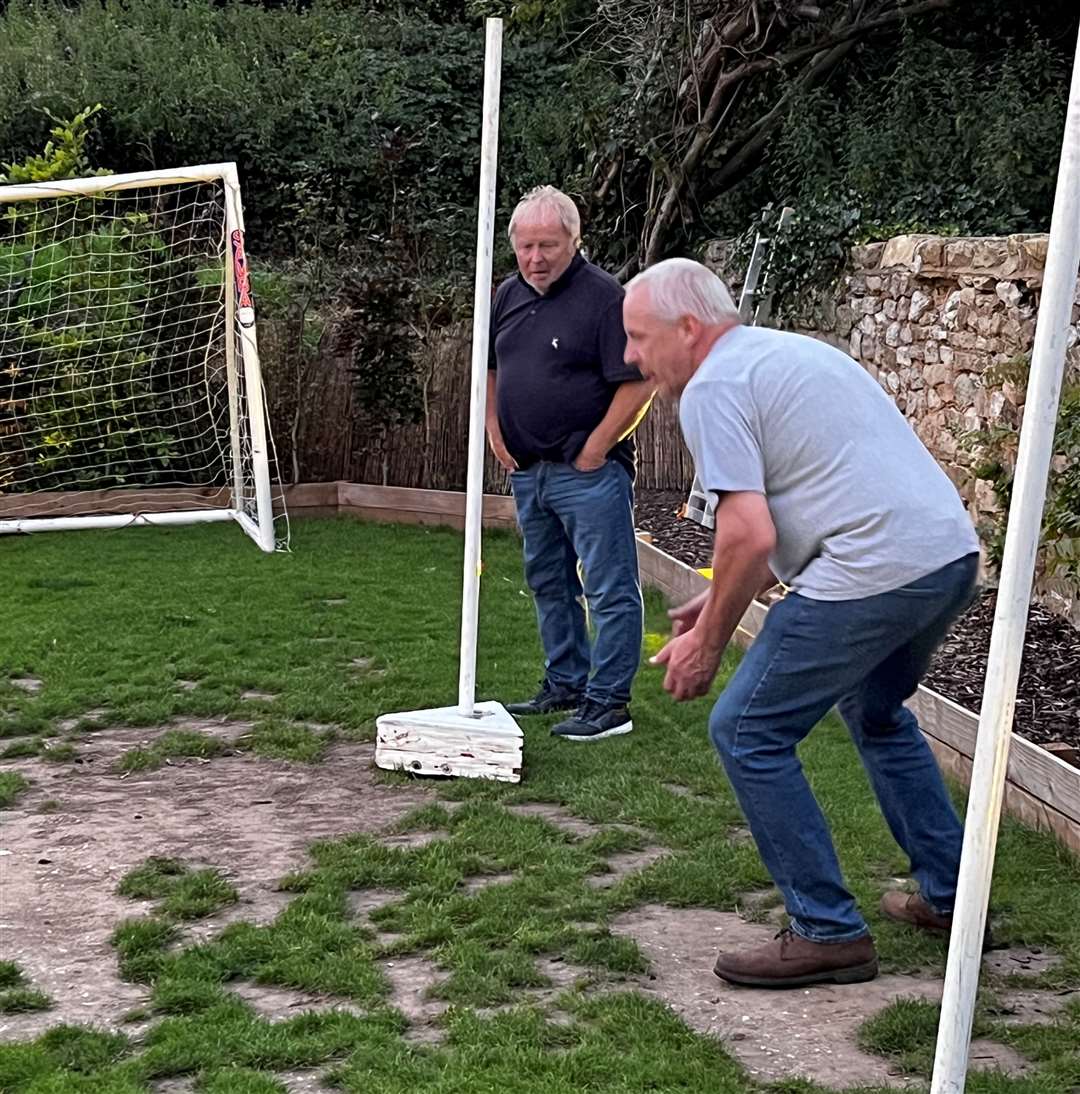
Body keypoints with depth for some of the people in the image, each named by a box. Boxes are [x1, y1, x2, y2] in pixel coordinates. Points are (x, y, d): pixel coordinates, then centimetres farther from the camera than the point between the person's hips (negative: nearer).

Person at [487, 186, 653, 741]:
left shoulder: (604, 295, -13)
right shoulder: (509, 295, 10)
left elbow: (636, 384, -17)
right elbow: (489, 369, 24)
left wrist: (594, 452, -14)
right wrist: (495, 433, 13)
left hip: (588, 472, -8)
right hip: (527, 469, 8)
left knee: (610, 590, -3)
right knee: (548, 584, 18)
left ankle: (608, 701, 3)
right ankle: (565, 684, 31)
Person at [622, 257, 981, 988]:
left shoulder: (714, 386, -6)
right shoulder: (789, 351, 23)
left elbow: (750, 536, -15)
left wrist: (708, 643, -2)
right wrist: (725, 600, 25)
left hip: (877, 573, -10)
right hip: (954, 552, 10)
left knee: (748, 732, 1)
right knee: (876, 710, 31)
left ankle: (828, 934, 5)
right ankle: (949, 898, 35)